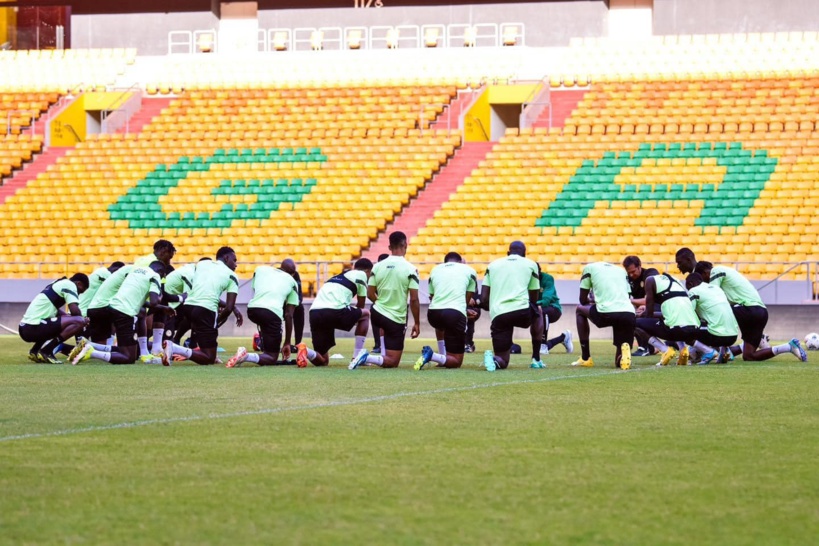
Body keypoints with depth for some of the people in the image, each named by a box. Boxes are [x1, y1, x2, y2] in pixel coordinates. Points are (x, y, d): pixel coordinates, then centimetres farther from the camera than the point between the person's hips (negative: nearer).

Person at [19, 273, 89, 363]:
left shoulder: (58, 284, 25)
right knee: (79, 322, -13)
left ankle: (35, 351, 13)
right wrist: (82, 319, 7)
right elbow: (75, 311, -12)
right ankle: (45, 351, -14)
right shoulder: (69, 285, -2)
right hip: (34, 328, -10)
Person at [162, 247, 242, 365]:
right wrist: (218, 321, 18)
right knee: (209, 359, 1)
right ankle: (174, 348, -21)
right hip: (206, 310, -6)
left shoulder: (201, 264, 21)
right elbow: (229, 308, 0)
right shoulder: (231, 276, 9)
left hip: (189, 305, 6)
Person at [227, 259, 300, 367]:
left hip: (252, 309, 4)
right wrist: (287, 343, 20)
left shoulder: (260, 269, 27)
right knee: (272, 358, 4)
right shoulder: (292, 282, 20)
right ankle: (248, 356, -24)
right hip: (272, 313, -4)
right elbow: (288, 315, 15)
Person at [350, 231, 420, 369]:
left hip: (377, 314, 5)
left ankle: (383, 355, 29)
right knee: (393, 362, 3)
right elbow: (414, 299, -13)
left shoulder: (378, 266, 0)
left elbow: (370, 294, 5)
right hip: (397, 320, -5)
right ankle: (367, 358, -23)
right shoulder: (410, 269, -11)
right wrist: (417, 323, -3)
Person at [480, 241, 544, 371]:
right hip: (522, 311, -1)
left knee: (502, 362, 14)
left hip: (498, 316, 1)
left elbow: (483, 299, 14)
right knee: (537, 313, 37)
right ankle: (536, 359, 30)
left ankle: (493, 359, -23)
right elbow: (534, 298, 22)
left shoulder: (493, 265, 21)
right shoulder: (530, 265, 17)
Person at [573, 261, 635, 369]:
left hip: (607, 313, -4)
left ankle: (585, 358, 25)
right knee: (620, 362, 20)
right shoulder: (621, 271, 31)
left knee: (579, 310, 32)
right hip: (629, 314, 4)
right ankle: (624, 350, -18)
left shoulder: (589, 268, 20)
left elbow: (583, 300, 23)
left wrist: (592, 301, 45)